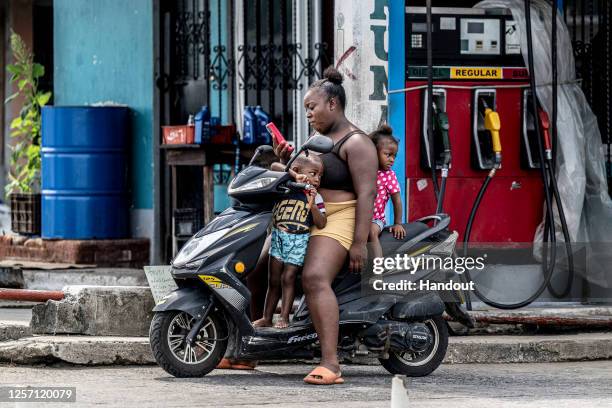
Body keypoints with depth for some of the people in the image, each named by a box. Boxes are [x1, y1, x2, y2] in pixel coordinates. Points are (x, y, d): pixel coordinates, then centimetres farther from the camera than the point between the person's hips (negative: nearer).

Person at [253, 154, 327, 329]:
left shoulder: (316, 198, -2)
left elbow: (321, 224, -9)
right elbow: (274, 167, -16)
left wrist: (312, 204, -23)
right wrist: (294, 176, -27)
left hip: (298, 242, -1)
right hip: (278, 237, 1)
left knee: (288, 278, -6)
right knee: (273, 280, 6)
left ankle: (284, 317, 1)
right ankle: (266, 317, 11)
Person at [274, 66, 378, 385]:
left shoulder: (355, 143, -8)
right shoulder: (318, 141, 21)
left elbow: (366, 193, -16)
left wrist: (359, 243, -24)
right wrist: (287, 161, 8)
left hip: (339, 220, -10)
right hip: (306, 220, 10)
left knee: (315, 278, -32)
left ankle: (330, 364, -41)